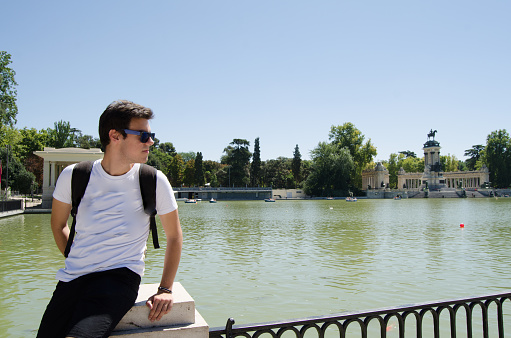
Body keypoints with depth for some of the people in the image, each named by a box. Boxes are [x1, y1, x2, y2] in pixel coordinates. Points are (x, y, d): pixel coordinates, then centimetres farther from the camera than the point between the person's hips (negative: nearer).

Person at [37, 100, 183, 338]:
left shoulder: (154, 181, -7)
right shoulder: (73, 176, -1)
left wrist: (165, 289, -2)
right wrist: (77, 264, 9)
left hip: (120, 275, -3)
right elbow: (59, 225, 17)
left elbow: (174, 236, 3)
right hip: (72, 278, 3)